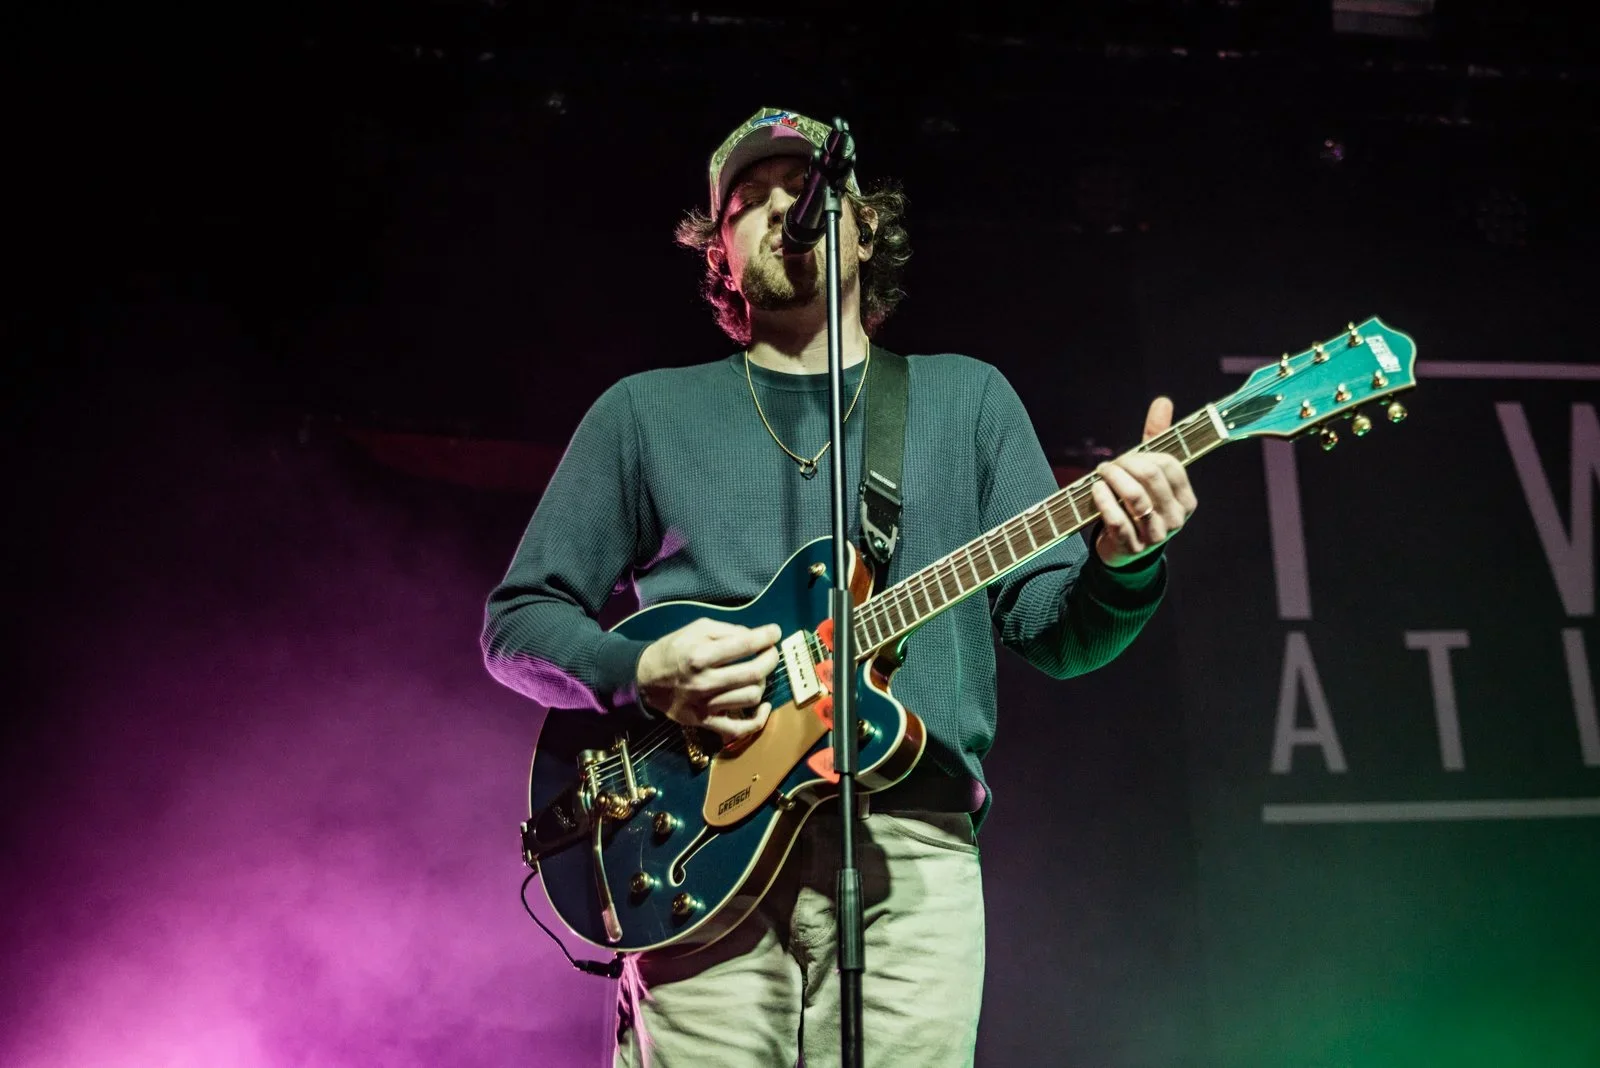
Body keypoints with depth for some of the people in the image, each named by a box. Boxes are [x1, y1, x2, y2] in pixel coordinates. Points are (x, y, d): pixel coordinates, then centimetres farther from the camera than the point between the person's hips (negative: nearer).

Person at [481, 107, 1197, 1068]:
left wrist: (1123, 560, -12)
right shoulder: (646, 410, 12)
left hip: (912, 852, 1)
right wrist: (640, 671, -9)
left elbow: (1052, 629, 11)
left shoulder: (967, 395, 15)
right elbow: (517, 621, 11)